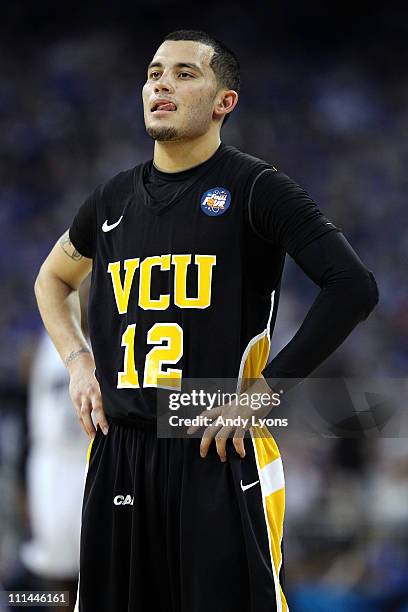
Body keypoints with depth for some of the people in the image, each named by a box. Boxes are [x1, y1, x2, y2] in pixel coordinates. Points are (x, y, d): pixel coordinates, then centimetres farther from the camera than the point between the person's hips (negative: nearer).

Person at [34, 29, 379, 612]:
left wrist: (264, 389, -13)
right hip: (118, 451, 5)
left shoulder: (254, 188, -6)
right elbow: (53, 280, 31)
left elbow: (354, 287, -14)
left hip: (221, 455, -5)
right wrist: (78, 362, 13)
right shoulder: (115, 198, 12)